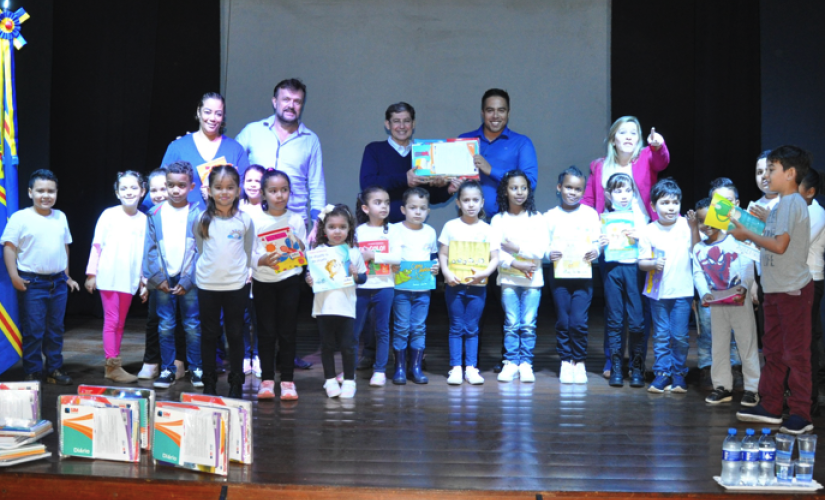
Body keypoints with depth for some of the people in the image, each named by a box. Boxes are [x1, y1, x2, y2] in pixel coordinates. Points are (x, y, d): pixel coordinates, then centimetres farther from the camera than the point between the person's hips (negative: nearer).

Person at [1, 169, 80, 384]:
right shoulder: (20, 218, -7)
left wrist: (67, 276, 19)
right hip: (32, 283, -5)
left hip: (58, 282, 5)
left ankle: (54, 369, 21)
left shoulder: (60, 217, 9)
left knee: (56, 330, 11)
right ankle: (32, 373, 9)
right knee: (33, 331, -1)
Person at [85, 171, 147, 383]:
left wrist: (144, 280, 9)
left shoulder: (144, 220, 5)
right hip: (109, 276, -3)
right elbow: (97, 245, -2)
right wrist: (91, 273, -5)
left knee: (120, 323, 9)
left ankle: (113, 364, 16)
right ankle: (112, 366, 1)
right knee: (111, 320, -3)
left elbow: (145, 252, 10)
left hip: (130, 279, 4)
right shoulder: (109, 215, -4)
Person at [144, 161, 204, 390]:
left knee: (193, 326, 3)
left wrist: (186, 280, -9)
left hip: (189, 280, -2)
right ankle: (167, 370, 14)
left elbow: (200, 250, -4)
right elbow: (150, 249, 5)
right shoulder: (155, 214, 5)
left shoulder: (197, 214, -2)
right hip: (163, 280, 2)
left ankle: (196, 369, 13)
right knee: (165, 327, 5)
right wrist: (157, 277, -5)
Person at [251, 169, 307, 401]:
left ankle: (288, 380, 9)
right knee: (266, 332, 3)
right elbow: (249, 255, -3)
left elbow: (304, 255, 7)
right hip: (263, 281, 0)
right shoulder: (257, 220, -1)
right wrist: (263, 260, -22)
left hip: (289, 280, 1)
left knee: (287, 331, 3)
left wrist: (300, 248, -14)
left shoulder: (296, 220, 4)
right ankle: (267, 380, 10)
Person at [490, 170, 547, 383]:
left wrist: (516, 248, -12)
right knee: (511, 324, 1)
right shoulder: (498, 219, 3)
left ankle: (526, 363, 7)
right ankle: (511, 363, 8)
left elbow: (541, 250, -7)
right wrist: (516, 264, -17)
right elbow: (495, 252, -6)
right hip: (508, 279, 0)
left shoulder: (537, 218, 3)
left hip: (533, 279, 0)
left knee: (528, 324, 0)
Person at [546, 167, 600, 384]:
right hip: (559, 276, 1)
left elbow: (596, 242, 4)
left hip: (583, 276, -1)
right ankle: (565, 361, 15)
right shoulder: (551, 216, 6)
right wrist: (549, 254, -17)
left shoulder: (590, 214, 6)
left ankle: (579, 361, 9)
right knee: (563, 322, 2)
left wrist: (595, 252, -16)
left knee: (578, 322, -7)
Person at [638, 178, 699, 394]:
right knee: (661, 335, 7)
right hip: (658, 292, 1)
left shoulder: (685, 225, 0)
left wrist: (694, 227, -14)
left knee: (680, 335, 2)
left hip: (682, 291, 0)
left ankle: (679, 373, 17)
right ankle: (662, 373, 16)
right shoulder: (649, 231, 0)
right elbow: (642, 261, 1)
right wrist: (653, 264, -20)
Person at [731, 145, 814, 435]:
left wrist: (747, 235, -12)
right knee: (773, 350, 14)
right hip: (775, 289, 10)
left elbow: (779, 245, -22)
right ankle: (770, 407, 23)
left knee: (796, 353, -4)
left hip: (793, 289, -10)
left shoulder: (792, 202, -15)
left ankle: (801, 415, 1)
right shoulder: (781, 204, 15)